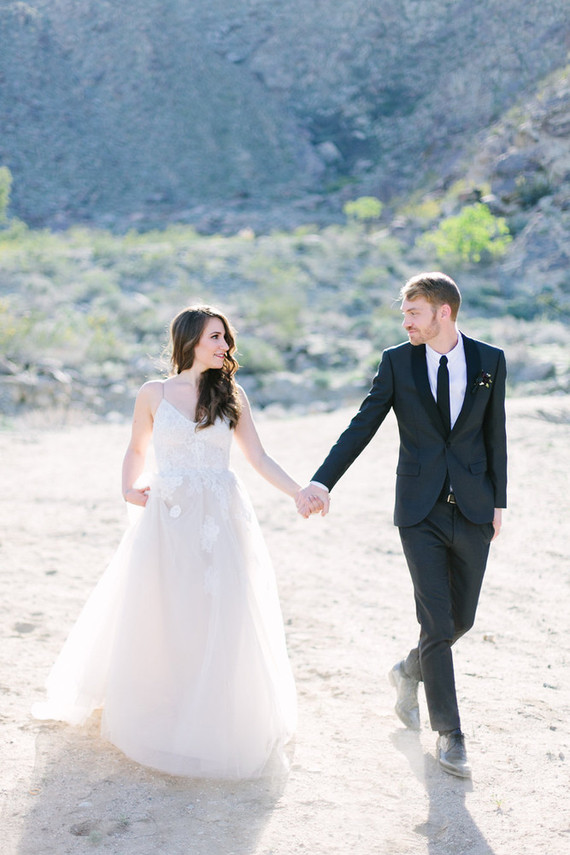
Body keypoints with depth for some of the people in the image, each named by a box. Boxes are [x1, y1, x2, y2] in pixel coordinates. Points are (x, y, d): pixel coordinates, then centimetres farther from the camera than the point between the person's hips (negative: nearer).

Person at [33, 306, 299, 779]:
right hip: (168, 521, -1)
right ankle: (161, 720, 24)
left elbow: (259, 458, 5)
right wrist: (130, 488, 1)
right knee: (160, 623, 4)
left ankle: (218, 725, 17)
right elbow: (137, 449, 18)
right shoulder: (154, 394, 3)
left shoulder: (232, 395, 6)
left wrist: (301, 492, -6)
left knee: (221, 624, 1)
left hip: (221, 521, 1)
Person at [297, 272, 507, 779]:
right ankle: (449, 735, 12)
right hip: (421, 513, -2)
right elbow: (362, 426, -5)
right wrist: (322, 482, -17)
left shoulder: (490, 360, 1)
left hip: (473, 510, 2)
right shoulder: (398, 362, -2)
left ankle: (409, 672, 42)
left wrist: (498, 503, 5)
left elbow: (495, 434, 6)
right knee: (437, 624, -3)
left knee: (462, 618, 11)